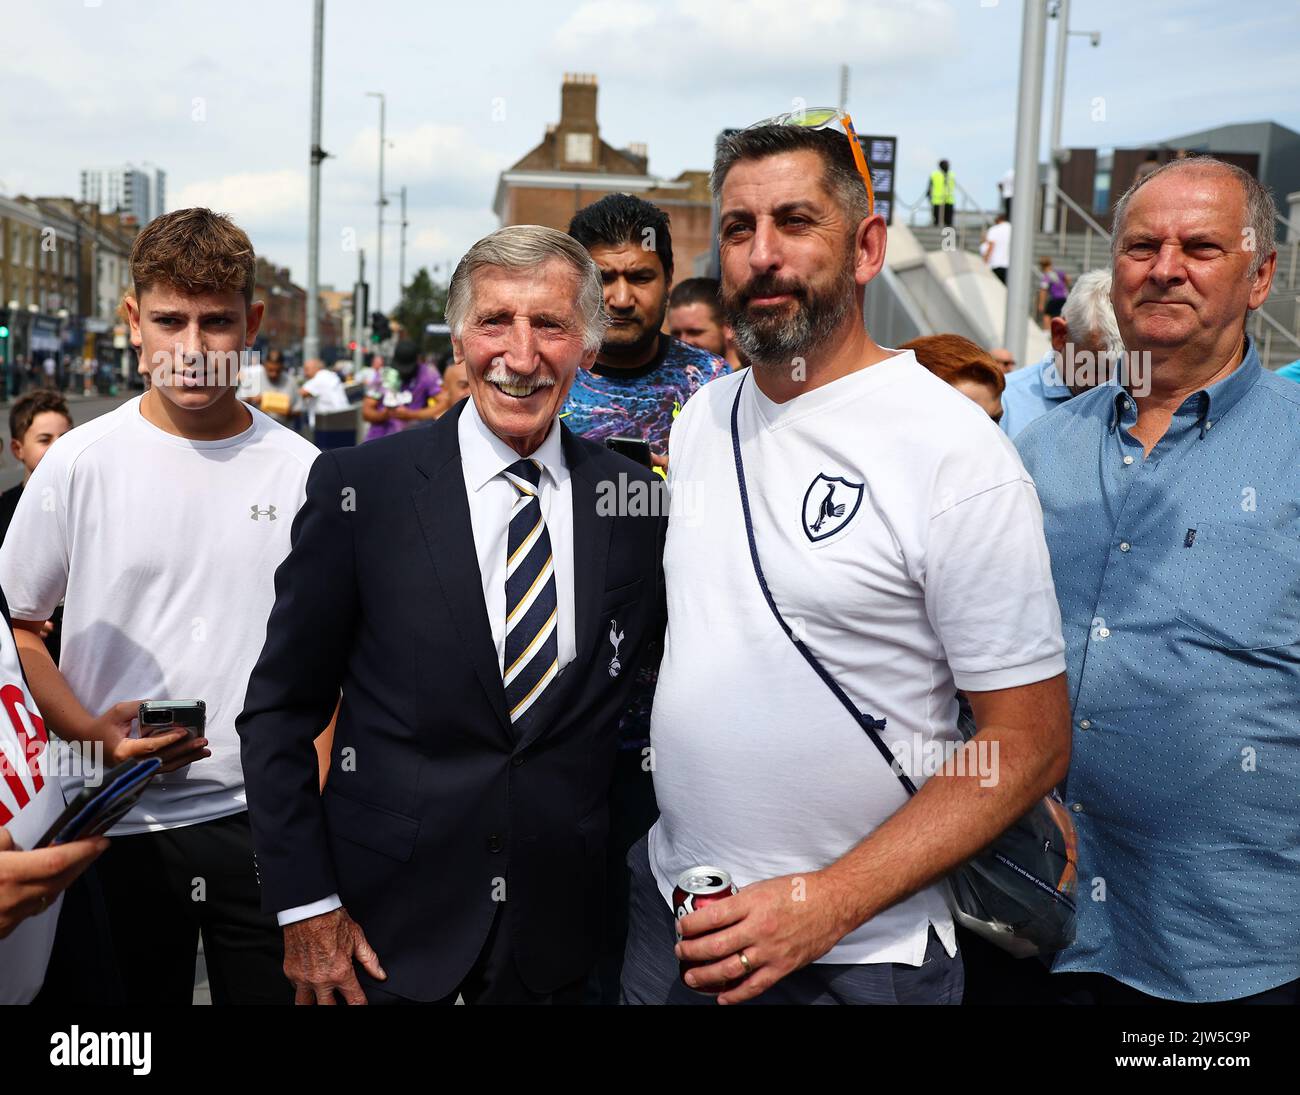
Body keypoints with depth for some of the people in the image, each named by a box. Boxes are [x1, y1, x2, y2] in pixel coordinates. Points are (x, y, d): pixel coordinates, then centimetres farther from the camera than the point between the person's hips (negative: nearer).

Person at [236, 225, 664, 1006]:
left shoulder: (635, 501, -4)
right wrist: (305, 905, -8)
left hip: (558, 921, 2)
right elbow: (280, 709, -5)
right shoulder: (360, 486, -10)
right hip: (386, 915, -1)